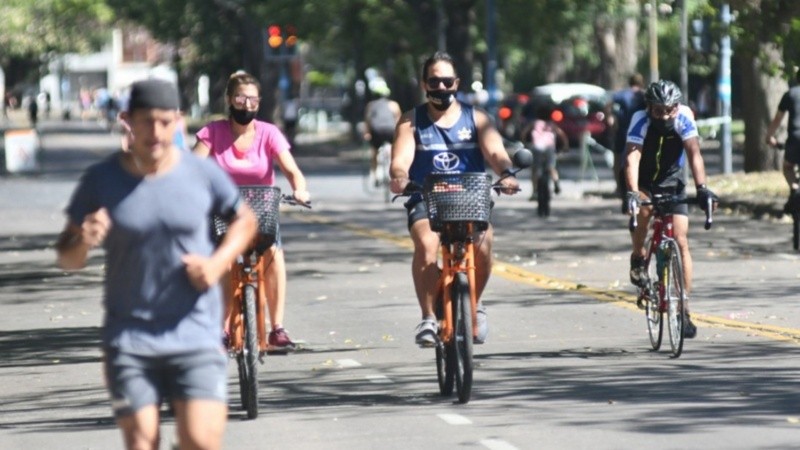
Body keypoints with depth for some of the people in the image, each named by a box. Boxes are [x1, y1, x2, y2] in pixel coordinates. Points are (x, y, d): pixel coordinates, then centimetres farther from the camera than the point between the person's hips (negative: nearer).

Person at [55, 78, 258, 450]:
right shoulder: (100, 181, -2)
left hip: (196, 334, 0)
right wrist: (83, 242, -20)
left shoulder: (203, 175, -2)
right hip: (129, 339, 0)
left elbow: (245, 220, 15)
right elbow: (67, 259, 4)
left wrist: (219, 261, -4)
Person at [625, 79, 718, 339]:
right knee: (643, 209, -35)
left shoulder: (684, 118, -21)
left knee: (681, 242, -8)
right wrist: (632, 192, -50)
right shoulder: (641, 120, -25)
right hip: (644, 182, -1)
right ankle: (638, 257, -5)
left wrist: (701, 188, -42)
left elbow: (694, 154, -28)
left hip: (672, 183, 1)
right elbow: (633, 158, -35)